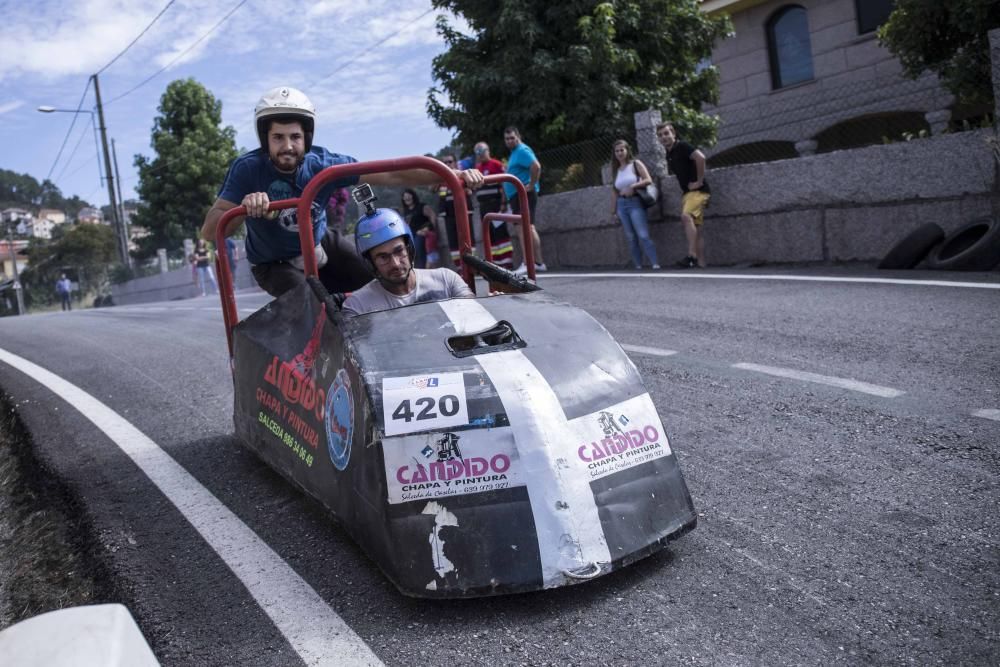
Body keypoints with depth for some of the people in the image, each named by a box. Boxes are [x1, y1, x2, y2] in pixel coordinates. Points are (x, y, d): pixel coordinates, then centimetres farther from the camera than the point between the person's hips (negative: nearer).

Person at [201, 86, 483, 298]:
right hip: (275, 262, -3)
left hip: (321, 244, 4)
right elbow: (209, 230, -33)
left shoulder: (322, 164, -22)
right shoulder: (248, 169, -28)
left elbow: (390, 174, -27)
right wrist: (244, 208, -55)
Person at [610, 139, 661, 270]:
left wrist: (632, 186, -18)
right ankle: (638, 266, 5)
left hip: (635, 203, -5)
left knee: (643, 235, -16)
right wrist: (613, 209, 13)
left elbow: (648, 180, -8)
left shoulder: (635, 164, 1)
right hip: (621, 205, 5)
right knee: (630, 238, 3)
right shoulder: (616, 170, 14)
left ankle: (656, 264, -18)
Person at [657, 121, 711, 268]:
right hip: (687, 192, 10)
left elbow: (700, 157, -26)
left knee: (686, 216, -29)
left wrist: (700, 181, -21)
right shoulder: (669, 155, 16)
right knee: (695, 228, 7)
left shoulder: (682, 146, -10)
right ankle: (700, 263, 8)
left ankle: (692, 255, -34)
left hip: (698, 190, -10)